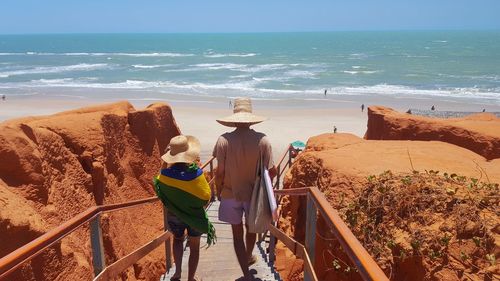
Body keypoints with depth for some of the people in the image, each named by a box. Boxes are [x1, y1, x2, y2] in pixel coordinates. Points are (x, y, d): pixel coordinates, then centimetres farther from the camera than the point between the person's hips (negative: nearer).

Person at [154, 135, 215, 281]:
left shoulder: (166, 173, -19)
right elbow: (206, 196, -15)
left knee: (178, 239, 31)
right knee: (194, 246, 19)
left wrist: (163, 167, -2)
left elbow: (159, 189, 3)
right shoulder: (195, 173, -26)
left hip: (174, 214, 2)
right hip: (195, 214, -2)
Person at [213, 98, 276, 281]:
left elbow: (220, 173, -14)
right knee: (251, 229, 26)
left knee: (237, 234, 14)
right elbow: (271, 171, -13)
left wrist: (218, 192, 5)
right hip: (253, 193, 2)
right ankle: (248, 258, 51)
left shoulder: (224, 140, -18)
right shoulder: (261, 140, -17)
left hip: (231, 194, -1)